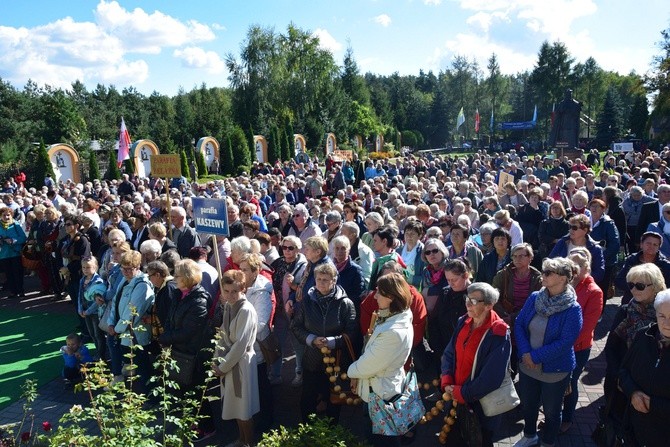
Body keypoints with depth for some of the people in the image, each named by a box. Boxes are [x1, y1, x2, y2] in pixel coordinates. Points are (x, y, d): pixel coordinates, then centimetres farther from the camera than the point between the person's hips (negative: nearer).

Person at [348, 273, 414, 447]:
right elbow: (371, 355, 4)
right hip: (387, 386, 9)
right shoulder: (398, 318, -3)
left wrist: (352, 371, -4)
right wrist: (358, 373, 0)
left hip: (381, 392, -8)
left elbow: (367, 365, -23)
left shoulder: (393, 332, -34)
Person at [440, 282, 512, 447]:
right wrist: (446, 382, -10)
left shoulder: (498, 334, -23)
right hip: (456, 398, 6)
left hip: (482, 404, -5)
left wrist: (463, 393, -17)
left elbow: (491, 378, -24)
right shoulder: (464, 322, -3)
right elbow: (449, 353, 3)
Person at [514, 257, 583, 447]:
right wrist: (525, 353, -17)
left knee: (551, 411, 18)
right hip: (527, 366, 5)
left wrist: (535, 356, -22)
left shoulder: (572, 309, -19)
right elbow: (519, 324, -3)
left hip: (555, 370, -4)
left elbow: (565, 342, -23)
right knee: (527, 405, 22)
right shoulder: (534, 298, -4)